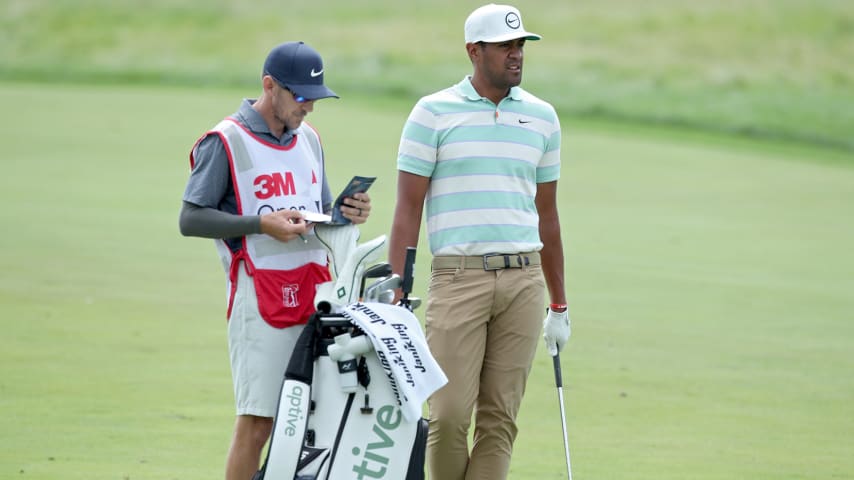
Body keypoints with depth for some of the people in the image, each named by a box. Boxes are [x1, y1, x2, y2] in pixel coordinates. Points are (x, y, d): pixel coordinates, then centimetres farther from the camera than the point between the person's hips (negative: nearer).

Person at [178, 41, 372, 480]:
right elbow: (191, 219, -8)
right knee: (257, 421, -8)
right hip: (260, 292, -6)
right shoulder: (225, 142, -3)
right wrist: (261, 223, -18)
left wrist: (348, 214, 3)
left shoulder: (309, 139, 18)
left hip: (317, 291, 6)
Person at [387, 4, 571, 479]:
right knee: (450, 414, -8)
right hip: (458, 278, -3)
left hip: (524, 280, 3)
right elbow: (408, 208, 1)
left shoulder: (542, 116, 12)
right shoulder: (433, 114, 1)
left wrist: (559, 305, 18)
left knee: (500, 419, 1)